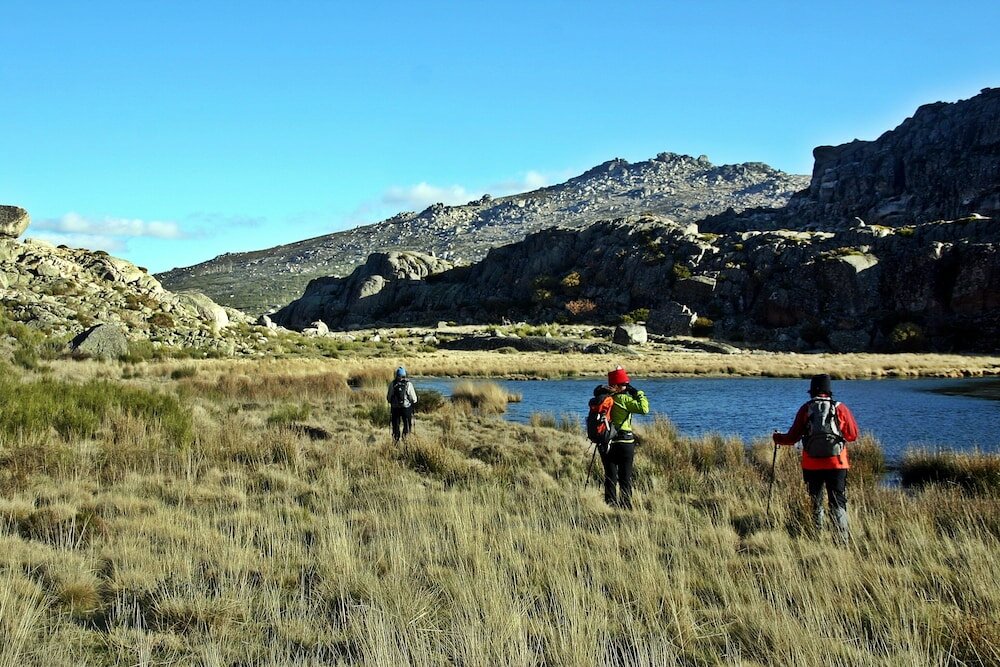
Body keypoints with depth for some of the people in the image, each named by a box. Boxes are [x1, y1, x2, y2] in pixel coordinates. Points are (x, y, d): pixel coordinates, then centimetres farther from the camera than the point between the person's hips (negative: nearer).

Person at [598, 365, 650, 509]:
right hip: (624, 442, -5)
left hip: (606, 442, 5)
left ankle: (610, 505, 11)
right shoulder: (623, 399, -15)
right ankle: (626, 506, 6)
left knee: (610, 477, 11)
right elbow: (644, 409, -19)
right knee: (625, 478, 5)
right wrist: (638, 393, -6)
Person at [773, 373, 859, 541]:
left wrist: (777, 438, 24)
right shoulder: (840, 409, -2)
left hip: (812, 465, 1)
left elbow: (792, 437, 4)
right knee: (838, 503, 1)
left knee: (815, 502, 15)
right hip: (836, 464, -1)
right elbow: (853, 435, 4)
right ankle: (843, 538, -7)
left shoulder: (805, 409, 0)